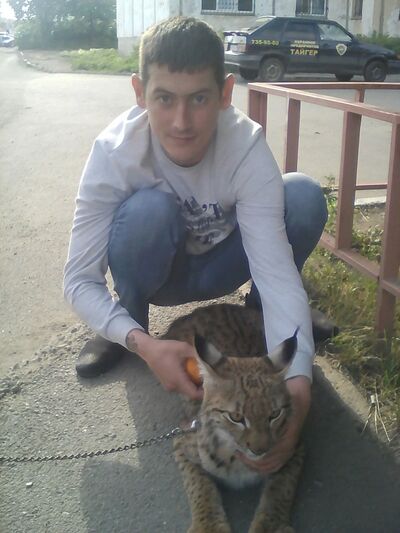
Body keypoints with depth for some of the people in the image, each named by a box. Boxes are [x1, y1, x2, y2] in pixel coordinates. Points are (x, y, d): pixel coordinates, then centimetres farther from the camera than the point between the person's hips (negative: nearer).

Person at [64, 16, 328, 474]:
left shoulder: (247, 148, -30)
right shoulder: (115, 150, -30)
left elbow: (278, 271, -36)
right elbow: (79, 281, -26)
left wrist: (297, 383, -52)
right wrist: (144, 345, -44)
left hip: (220, 264, 1)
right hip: (156, 272, 0)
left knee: (304, 196, -26)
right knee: (149, 209, -35)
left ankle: (257, 309, 2)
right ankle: (128, 322, -5)